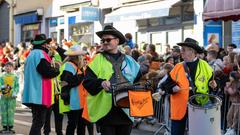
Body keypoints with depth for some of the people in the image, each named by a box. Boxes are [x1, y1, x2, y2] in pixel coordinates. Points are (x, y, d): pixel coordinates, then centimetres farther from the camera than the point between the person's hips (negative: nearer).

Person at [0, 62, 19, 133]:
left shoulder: (15, 77, 5)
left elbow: (17, 86, 2)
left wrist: (15, 93, -14)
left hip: (12, 97, -2)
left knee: (11, 112, -5)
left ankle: (10, 127, 0)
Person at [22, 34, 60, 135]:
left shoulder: (32, 54, 18)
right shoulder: (40, 54, -12)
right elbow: (48, 72, -21)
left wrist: (52, 69, 14)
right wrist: (57, 69, -1)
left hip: (33, 94, 10)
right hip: (40, 94, -10)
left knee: (37, 120, 16)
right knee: (39, 121, -8)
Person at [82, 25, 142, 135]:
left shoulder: (129, 60, 13)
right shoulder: (98, 59, 3)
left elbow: (140, 79, 21)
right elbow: (87, 81, -6)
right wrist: (101, 83, -24)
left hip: (126, 110, 3)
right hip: (105, 110, -3)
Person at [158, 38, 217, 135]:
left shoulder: (204, 66, 0)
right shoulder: (178, 67, 2)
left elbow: (212, 80, 8)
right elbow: (168, 83, 4)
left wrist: (212, 85, -13)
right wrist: (173, 88, -16)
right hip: (180, 106, 1)